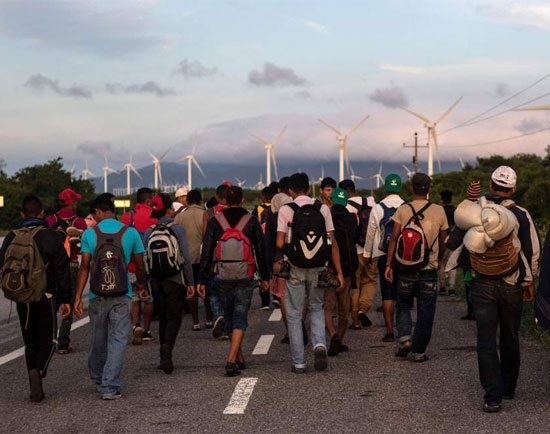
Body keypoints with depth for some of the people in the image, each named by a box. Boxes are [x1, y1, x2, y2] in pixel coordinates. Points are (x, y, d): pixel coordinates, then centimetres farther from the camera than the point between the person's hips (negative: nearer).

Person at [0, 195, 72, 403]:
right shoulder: (51, 237, -6)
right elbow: (62, 271, -8)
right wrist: (66, 300, -4)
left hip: (22, 299, 3)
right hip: (46, 297, -3)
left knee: (30, 342, 14)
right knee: (48, 340, 8)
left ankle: (35, 388, 11)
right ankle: (38, 370, -19)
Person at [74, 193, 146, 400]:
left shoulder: (89, 234, -1)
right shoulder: (130, 233, 0)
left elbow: (85, 266, -5)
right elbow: (140, 265, 6)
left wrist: (78, 297, -3)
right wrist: (141, 285, 26)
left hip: (97, 296, 1)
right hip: (121, 297, -1)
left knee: (97, 342, 15)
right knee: (117, 342, 0)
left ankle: (98, 380, 34)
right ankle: (109, 387, -6)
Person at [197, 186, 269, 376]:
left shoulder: (215, 221, -1)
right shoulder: (251, 221, -1)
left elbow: (206, 253, -2)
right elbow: (260, 251, 3)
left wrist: (202, 280, 2)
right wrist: (264, 277, 13)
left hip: (223, 280, 1)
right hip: (245, 280, -1)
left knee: (229, 318, 17)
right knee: (240, 319, -1)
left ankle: (239, 358, 28)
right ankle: (231, 360, -16)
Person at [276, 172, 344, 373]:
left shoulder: (285, 210, -3)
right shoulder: (322, 208, 3)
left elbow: (280, 243, -11)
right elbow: (332, 242, 0)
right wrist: (339, 272, 3)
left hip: (295, 267, -2)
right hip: (317, 266, 2)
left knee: (294, 314, 8)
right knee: (317, 308, 19)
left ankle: (298, 362, 7)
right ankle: (319, 344, -7)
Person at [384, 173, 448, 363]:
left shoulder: (403, 210, -4)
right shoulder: (438, 211, -1)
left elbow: (394, 238, -6)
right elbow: (443, 240, 8)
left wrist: (388, 264, -2)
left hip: (406, 268, 0)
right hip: (429, 269, 0)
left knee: (403, 306, 18)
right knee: (425, 312, 7)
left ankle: (404, 339, 0)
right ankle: (419, 351, 7)